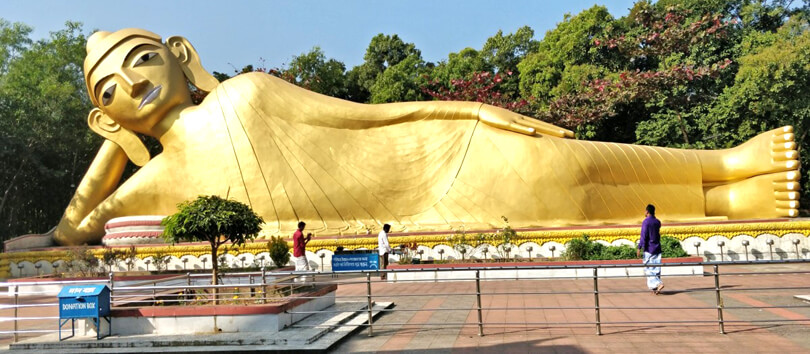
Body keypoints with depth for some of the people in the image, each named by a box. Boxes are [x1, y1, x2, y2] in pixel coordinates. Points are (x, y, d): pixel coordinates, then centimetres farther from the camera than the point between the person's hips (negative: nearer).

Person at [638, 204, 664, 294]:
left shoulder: (646, 222, -12)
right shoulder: (657, 222, 9)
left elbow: (643, 236, -17)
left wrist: (639, 247, -14)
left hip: (649, 249, -7)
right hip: (657, 248, 7)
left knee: (648, 268, -3)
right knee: (656, 269, 9)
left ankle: (658, 283, -19)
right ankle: (654, 287, 13)